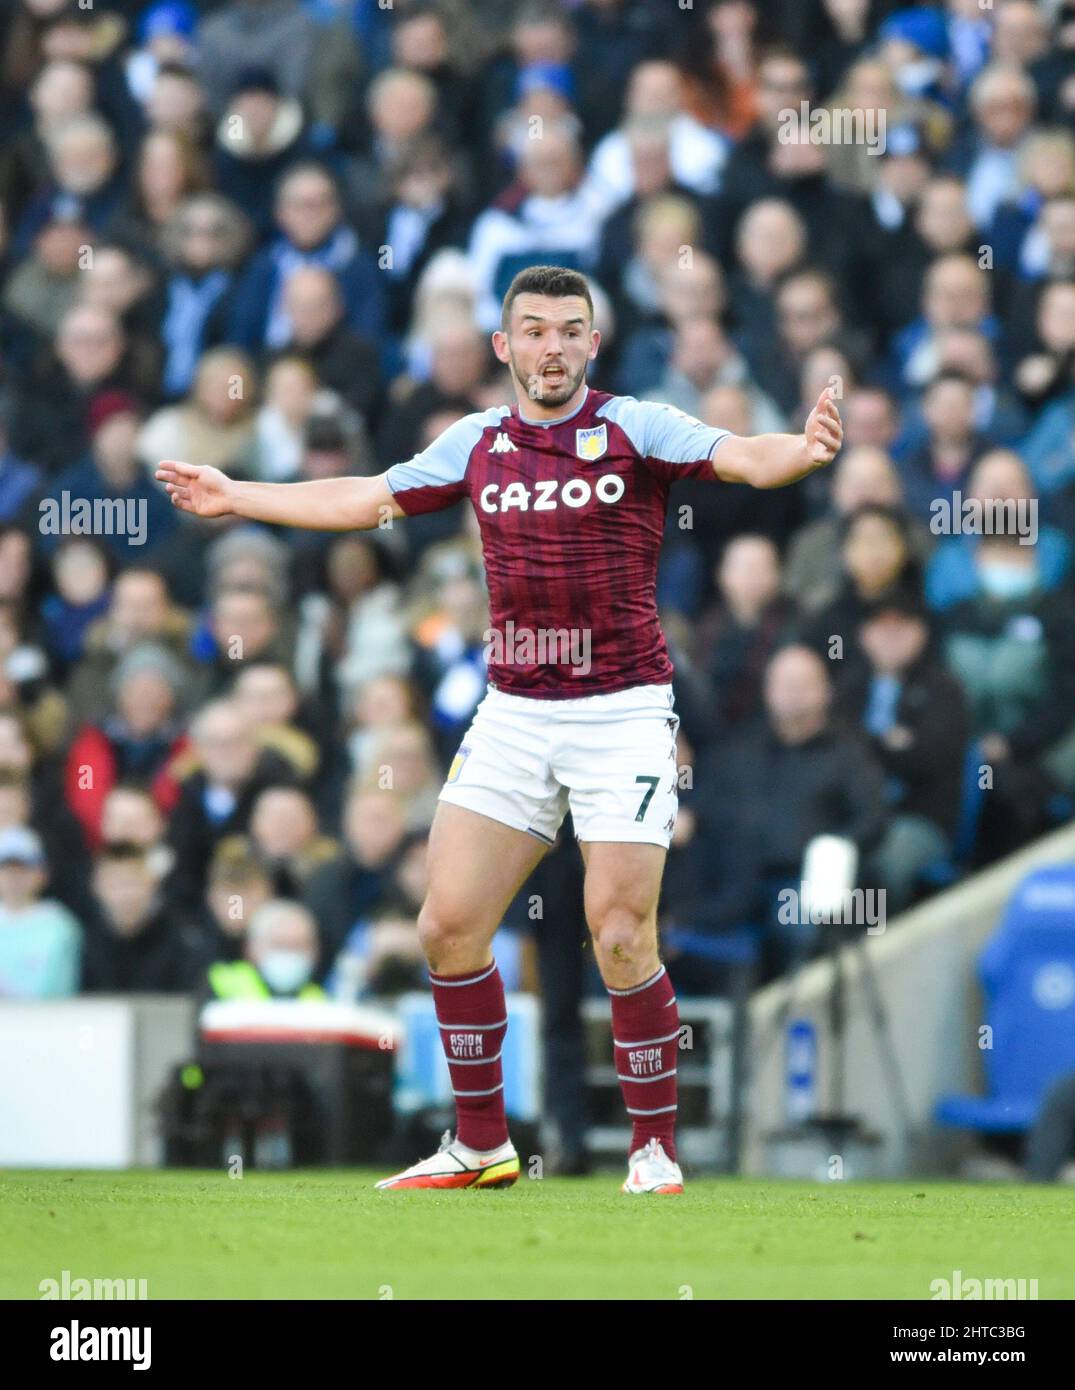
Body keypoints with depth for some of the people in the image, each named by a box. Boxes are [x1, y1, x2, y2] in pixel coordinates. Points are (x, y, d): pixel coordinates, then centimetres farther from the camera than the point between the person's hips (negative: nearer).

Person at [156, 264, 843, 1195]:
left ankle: (654, 1147, 4)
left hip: (622, 709, -5)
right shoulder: (476, 444, 8)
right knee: (450, 925, 1)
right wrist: (233, 497, 24)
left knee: (620, 936, -11)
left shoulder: (636, 429, -5)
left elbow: (743, 459, -20)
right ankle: (481, 1146, 14)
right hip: (513, 715, 5)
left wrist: (804, 449, -42)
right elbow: (366, 501, 21)